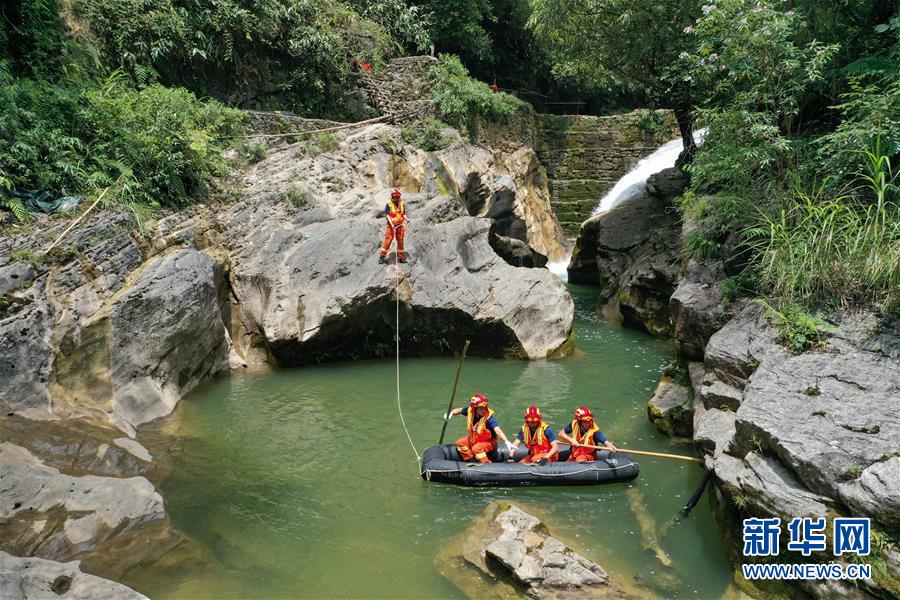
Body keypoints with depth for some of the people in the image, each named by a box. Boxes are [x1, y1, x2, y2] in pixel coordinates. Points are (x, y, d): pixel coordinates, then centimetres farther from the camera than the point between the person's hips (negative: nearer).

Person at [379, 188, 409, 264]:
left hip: (400, 225, 4)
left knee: (400, 241, 8)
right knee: (388, 240, -7)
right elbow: (387, 215, -13)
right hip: (391, 226, -4)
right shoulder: (388, 205, -7)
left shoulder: (401, 204, 8)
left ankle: (401, 257, 18)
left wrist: (407, 219, -7)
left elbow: (404, 214, 14)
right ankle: (382, 256, -1)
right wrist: (391, 224, -25)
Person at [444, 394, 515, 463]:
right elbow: (459, 410, 6)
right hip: (474, 439, 7)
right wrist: (451, 413, -14)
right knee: (460, 443, -3)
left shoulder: (489, 417, -30)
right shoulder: (470, 411, -15)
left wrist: (506, 441, -56)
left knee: (476, 448, -31)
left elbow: (497, 430, -42)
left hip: (489, 441, -7)